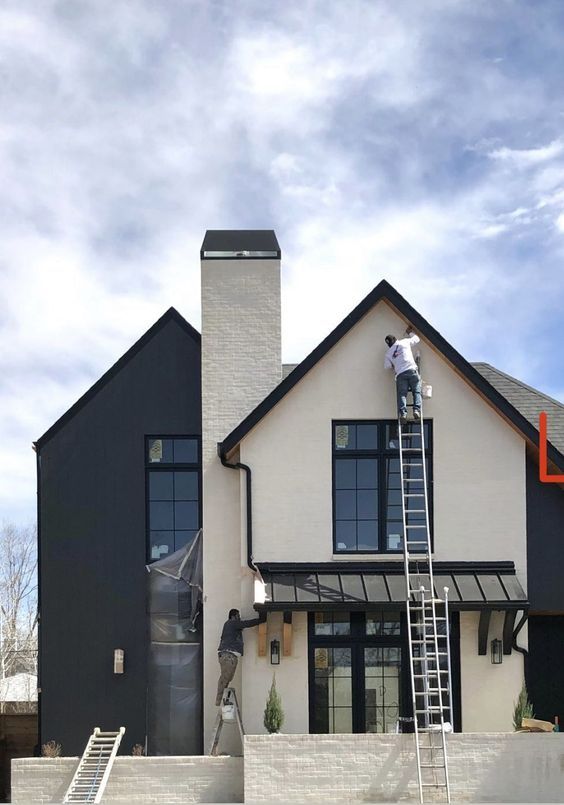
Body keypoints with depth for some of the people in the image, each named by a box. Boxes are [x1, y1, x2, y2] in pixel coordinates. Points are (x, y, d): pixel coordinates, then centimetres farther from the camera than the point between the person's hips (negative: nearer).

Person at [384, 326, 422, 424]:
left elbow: (387, 366, 18)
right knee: (417, 392, 1)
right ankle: (416, 409, -19)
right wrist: (410, 333, 43)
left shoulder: (389, 353, 17)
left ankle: (403, 413, -24)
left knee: (402, 394, -4)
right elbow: (416, 339, 26)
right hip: (412, 370, -1)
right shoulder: (404, 342, 12)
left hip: (400, 374, 1)